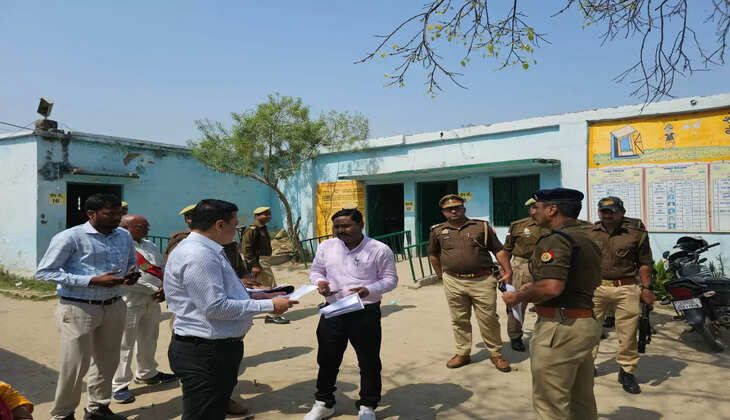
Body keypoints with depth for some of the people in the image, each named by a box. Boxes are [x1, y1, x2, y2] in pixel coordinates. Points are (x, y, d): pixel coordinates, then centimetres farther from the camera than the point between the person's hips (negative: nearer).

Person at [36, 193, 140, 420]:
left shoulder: (125, 236, 5)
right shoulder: (70, 237, -13)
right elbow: (44, 272, -12)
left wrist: (132, 275, -5)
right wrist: (93, 280, -20)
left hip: (114, 307, 6)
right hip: (79, 308, -6)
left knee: (107, 362, 16)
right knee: (75, 365, 3)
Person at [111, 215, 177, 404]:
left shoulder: (150, 246, 13)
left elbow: (163, 269, 16)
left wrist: (165, 289, -3)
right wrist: (155, 289, -17)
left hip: (152, 301, 8)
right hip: (130, 301, -8)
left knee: (149, 340, 20)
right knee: (125, 343, 0)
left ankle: (147, 374, 39)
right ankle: (119, 385, 13)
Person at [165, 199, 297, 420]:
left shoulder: (208, 250, 12)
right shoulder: (197, 255, -22)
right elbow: (215, 308, -26)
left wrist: (253, 295, 10)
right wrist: (268, 305, -19)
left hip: (221, 347, 11)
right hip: (203, 353, -11)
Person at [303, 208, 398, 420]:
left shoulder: (379, 250, -8)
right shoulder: (326, 247, 4)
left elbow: (390, 279, -4)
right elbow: (315, 270, 15)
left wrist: (369, 290, -22)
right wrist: (320, 282, -9)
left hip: (366, 315, -3)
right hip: (332, 312, 3)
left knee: (369, 363, 9)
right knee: (327, 361, 16)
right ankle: (323, 403, 37)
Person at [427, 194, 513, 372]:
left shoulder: (482, 226, 3)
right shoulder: (438, 231, 7)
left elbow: (499, 250, 5)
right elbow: (433, 254, 21)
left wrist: (508, 272, -4)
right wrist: (441, 275, 16)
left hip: (482, 281, -1)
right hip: (453, 283, 2)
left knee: (489, 319, 4)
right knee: (459, 320, 11)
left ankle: (496, 354, 20)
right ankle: (463, 353, 26)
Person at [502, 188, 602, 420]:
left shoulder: (555, 240, -18)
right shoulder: (587, 238, 13)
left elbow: (552, 287, -29)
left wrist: (518, 296, -12)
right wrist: (534, 287, 20)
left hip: (560, 328, -10)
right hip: (586, 322, 10)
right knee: (581, 398, 21)